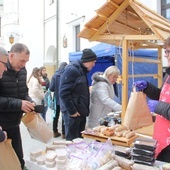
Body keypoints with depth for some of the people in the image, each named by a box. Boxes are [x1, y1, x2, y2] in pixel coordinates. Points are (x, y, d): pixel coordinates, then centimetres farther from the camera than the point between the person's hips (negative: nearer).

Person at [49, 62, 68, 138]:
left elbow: (51, 88, -8)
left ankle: (55, 132, 23)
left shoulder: (55, 75, -3)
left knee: (56, 116, 15)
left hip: (57, 99, 3)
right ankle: (63, 133, 11)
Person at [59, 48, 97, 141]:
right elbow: (64, 93, -22)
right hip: (73, 113, -9)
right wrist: (72, 111, -20)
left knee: (79, 139, 15)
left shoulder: (82, 71, 14)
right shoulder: (71, 70, -15)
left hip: (81, 112, 9)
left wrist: (85, 110, 13)